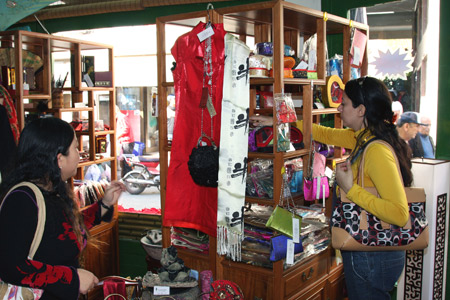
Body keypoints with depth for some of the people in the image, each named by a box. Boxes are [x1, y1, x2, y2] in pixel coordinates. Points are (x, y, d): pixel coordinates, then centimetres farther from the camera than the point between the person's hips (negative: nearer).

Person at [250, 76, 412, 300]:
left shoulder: (377, 151, -27)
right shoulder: (362, 138, 1)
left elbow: (399, 214, -33)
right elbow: (325, 134, 17)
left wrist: (350, 189, -28)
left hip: (372, 257, -9)